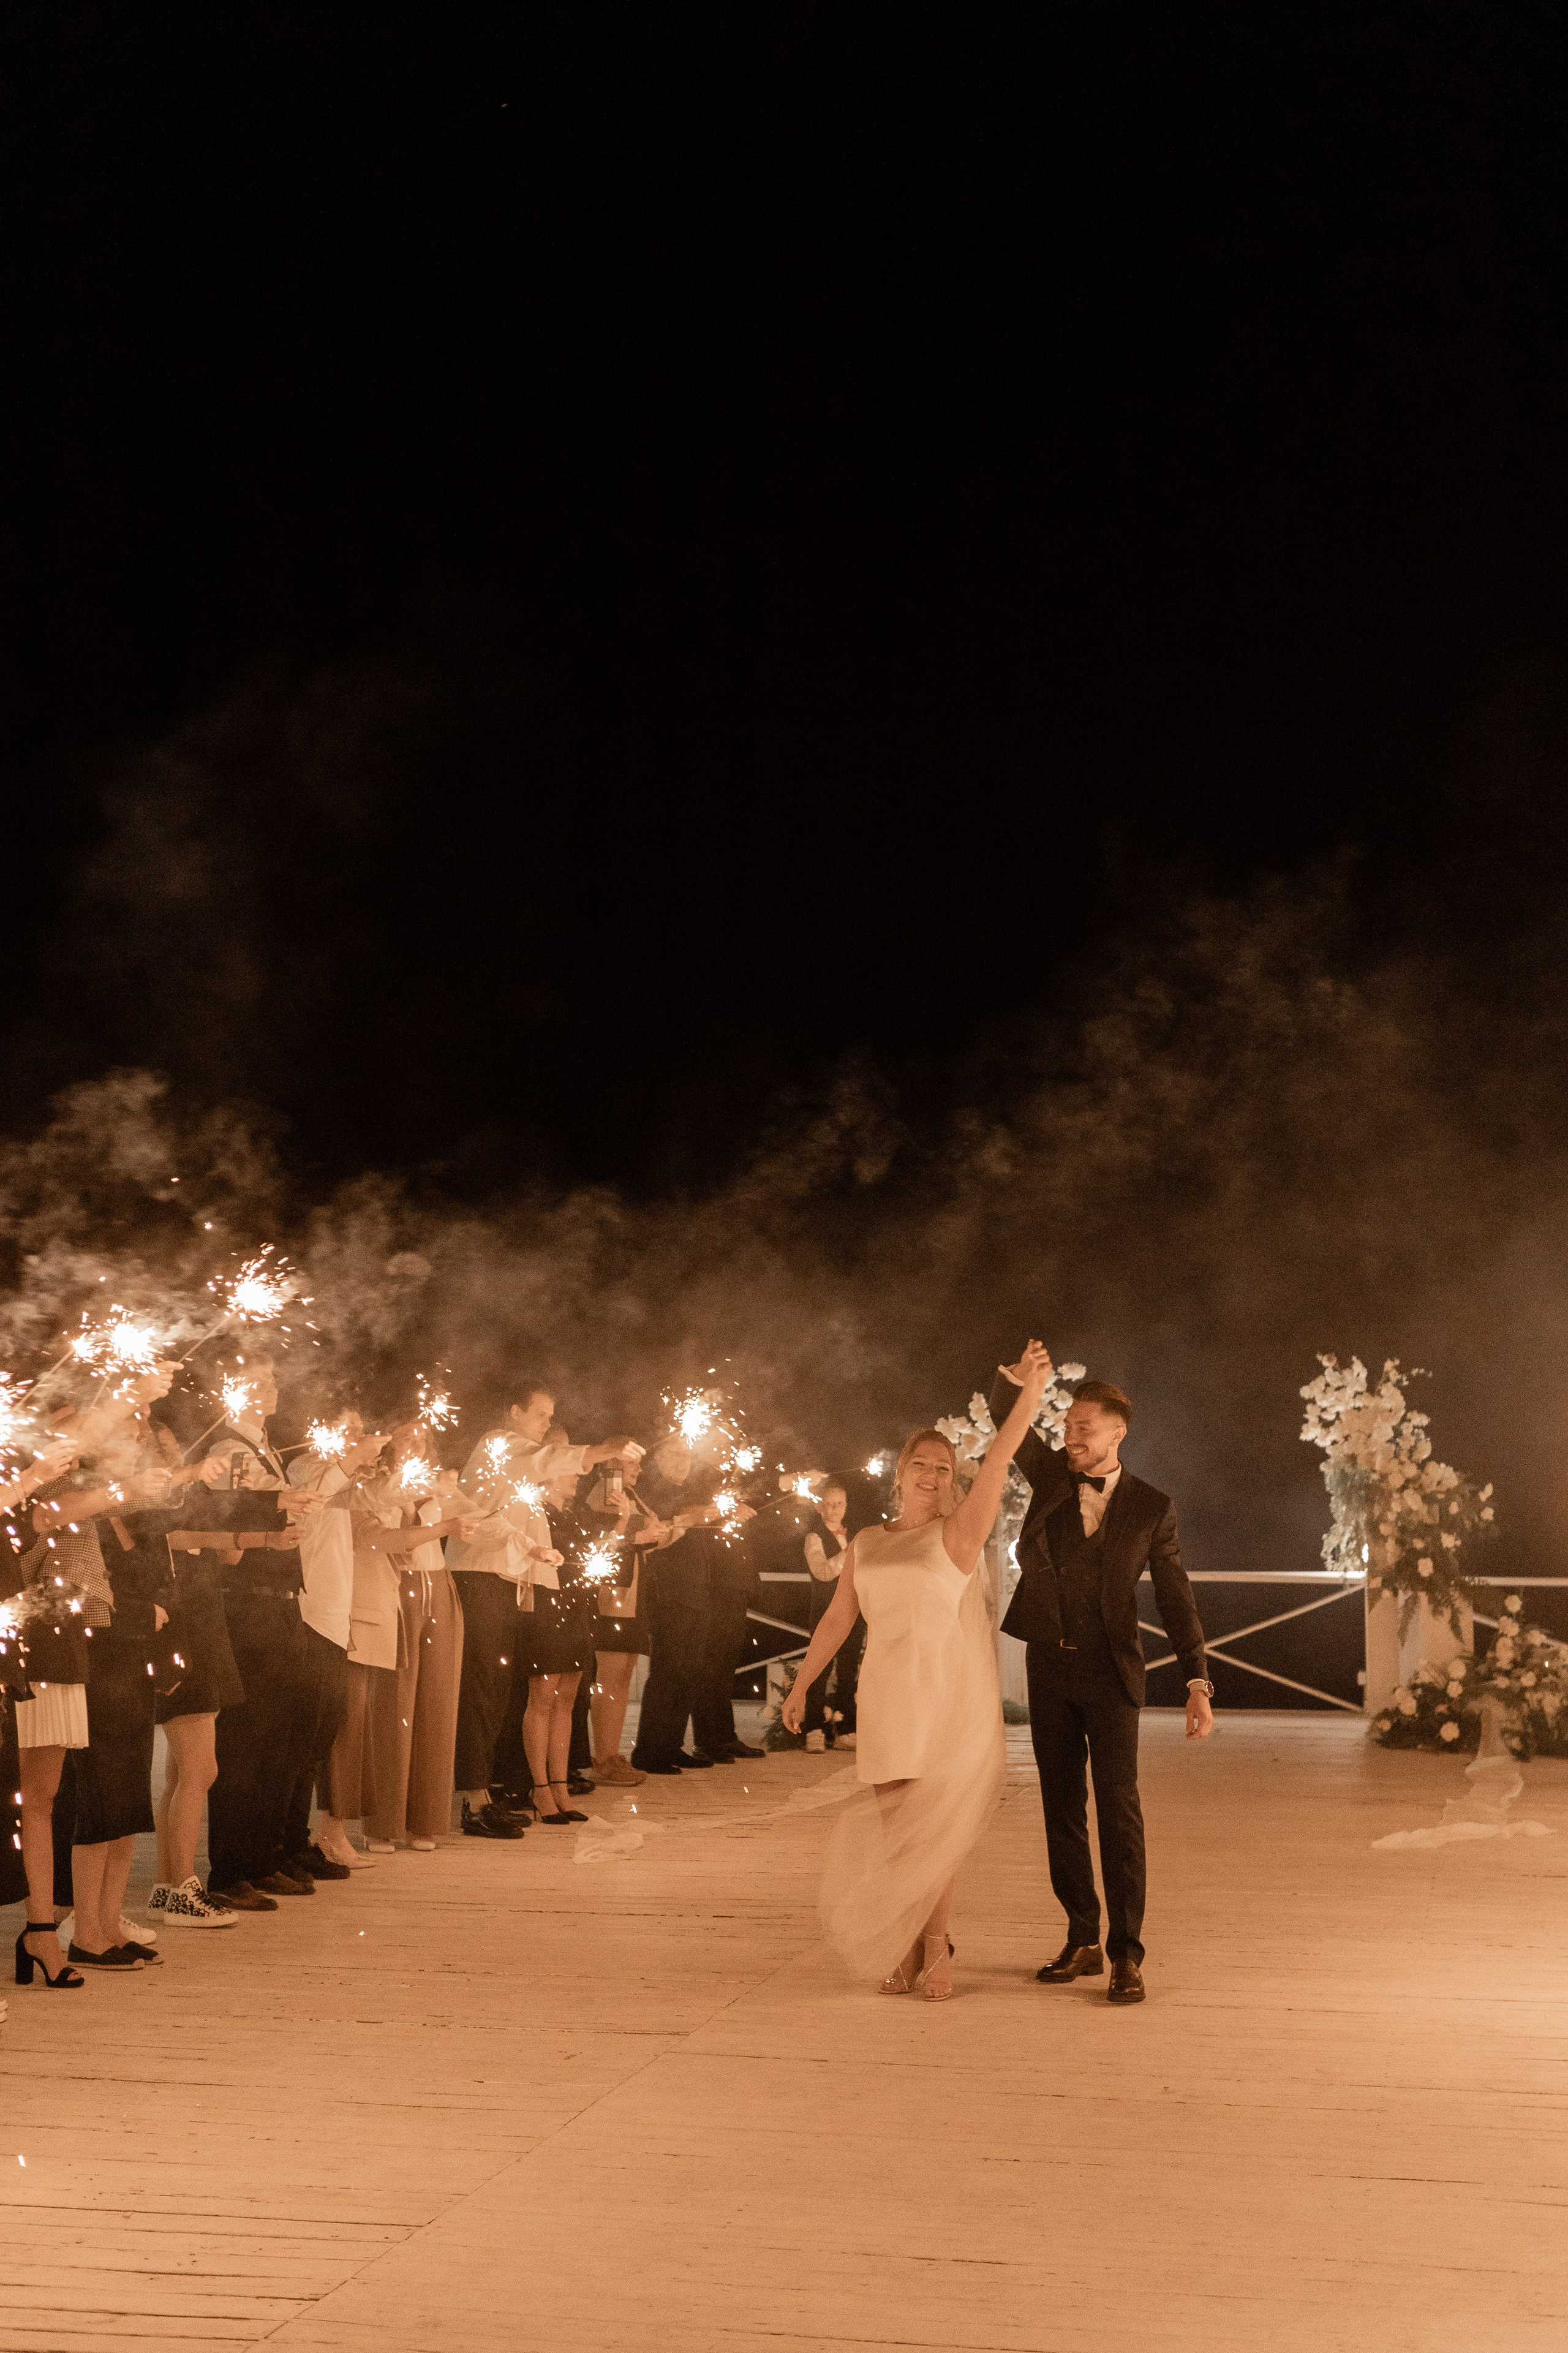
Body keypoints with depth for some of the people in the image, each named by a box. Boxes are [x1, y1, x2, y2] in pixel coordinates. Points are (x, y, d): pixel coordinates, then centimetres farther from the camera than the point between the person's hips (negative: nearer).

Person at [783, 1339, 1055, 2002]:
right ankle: (909, 1948, 20)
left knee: (933, 1830, -1)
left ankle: (934, 1948, 17)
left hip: (954, 1701, -3)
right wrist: (801, 1685, 16)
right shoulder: (867, 1544, 10)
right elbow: (837, 1617, 17)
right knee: (897, 1830, 5)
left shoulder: (957, 1535, -3)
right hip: (889, 1701, 3)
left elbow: (998, 1462, -16)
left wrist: (1029, 1395, -28)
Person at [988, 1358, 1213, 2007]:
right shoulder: (1051, 1476, 4)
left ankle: (1125, 1953, -9)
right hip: (1048, 1666, 3)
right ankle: (1082, 1942, 16)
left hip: (1110, 1672, -3)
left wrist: (1198, 1685, -15)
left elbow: (1176, 1600, -4)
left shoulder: (1151, 1508, -3)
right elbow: (1007, 1418, -11)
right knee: (1062, 1807, 7)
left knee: (1118, 1807, -11)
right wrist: (1014, 1377, -35)